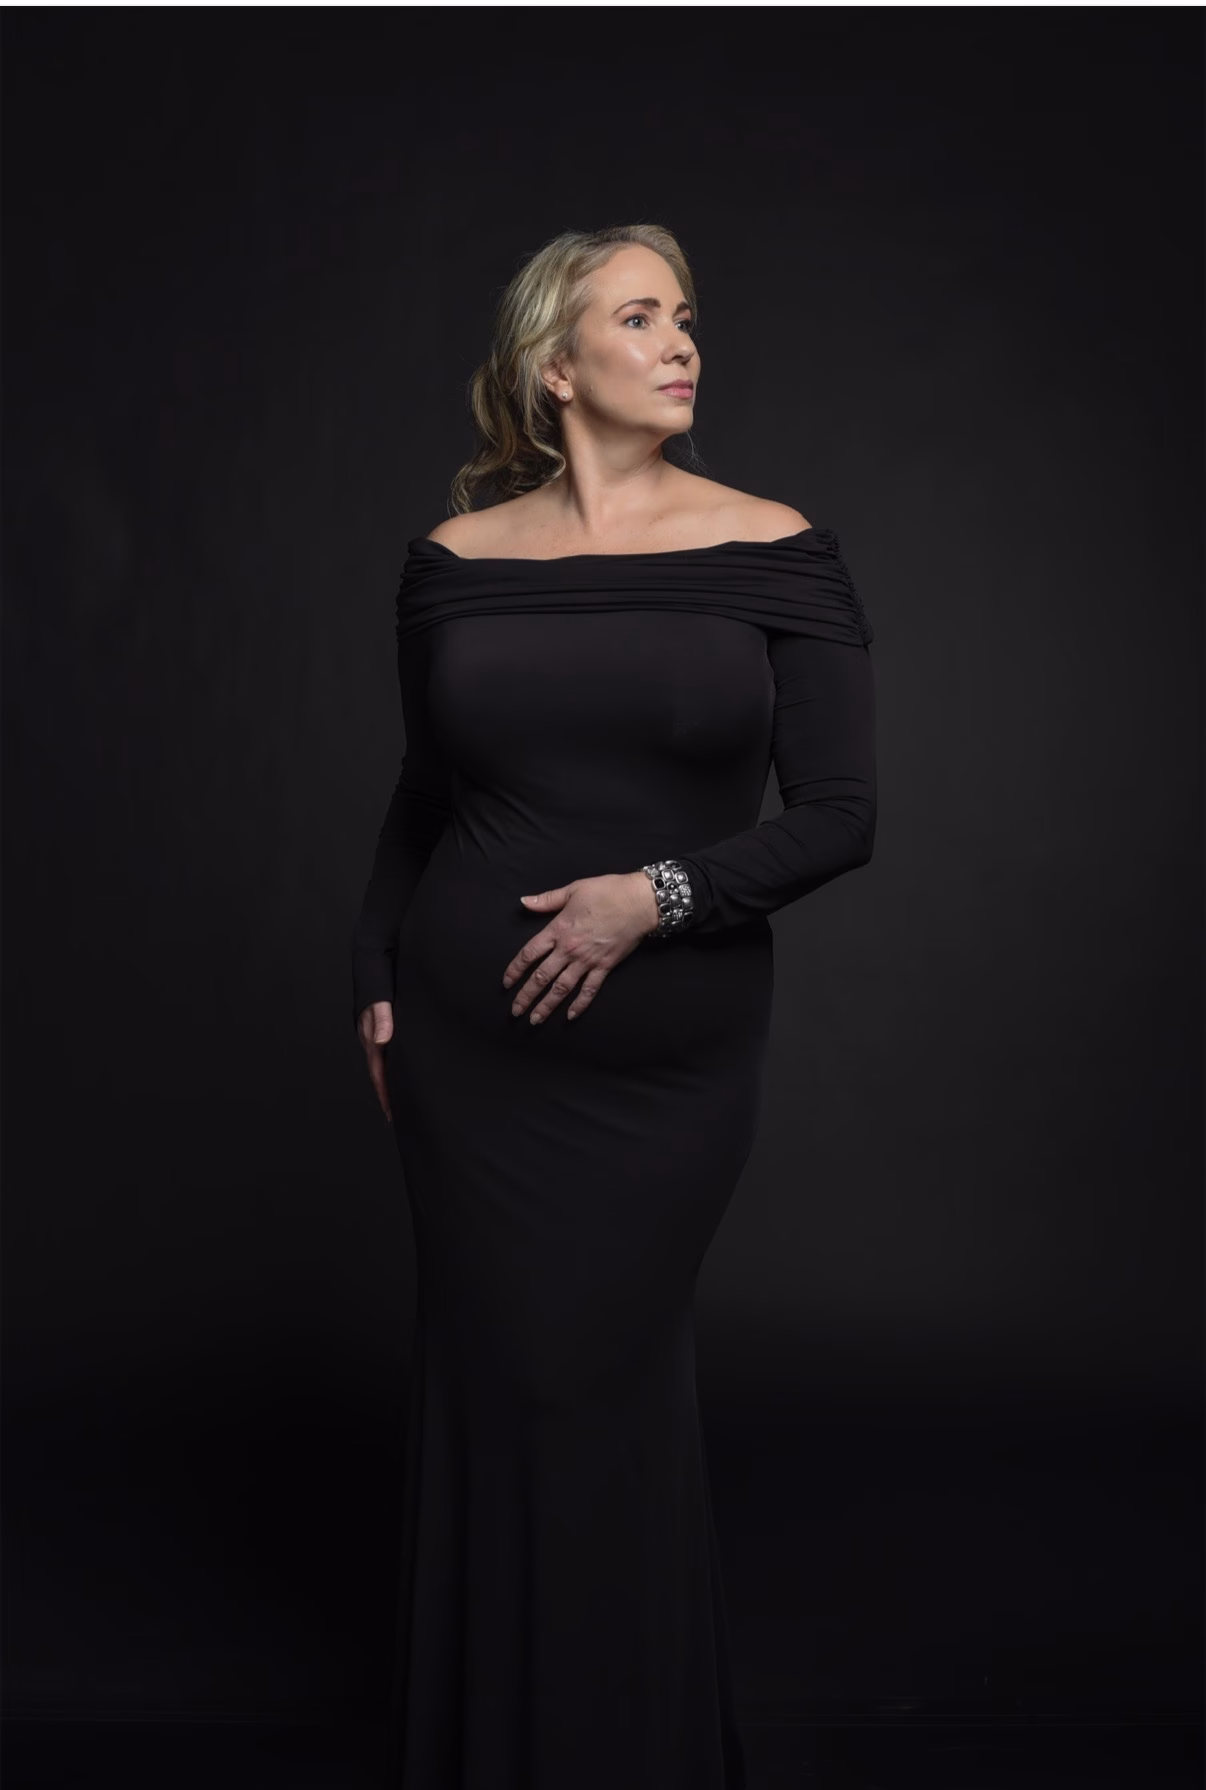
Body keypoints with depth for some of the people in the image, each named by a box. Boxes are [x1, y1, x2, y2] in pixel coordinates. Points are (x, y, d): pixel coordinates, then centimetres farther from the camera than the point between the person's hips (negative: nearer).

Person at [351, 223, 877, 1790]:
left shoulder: (775, 554, -2)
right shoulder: (453, 560, 4)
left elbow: (840, 815, -5)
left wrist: (660, 892, -16)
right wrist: (376, 978, 7)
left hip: (674, 1058, -1)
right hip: (469, 1053, 2)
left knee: (617, 1393, 6)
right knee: (493, 1383, 8)